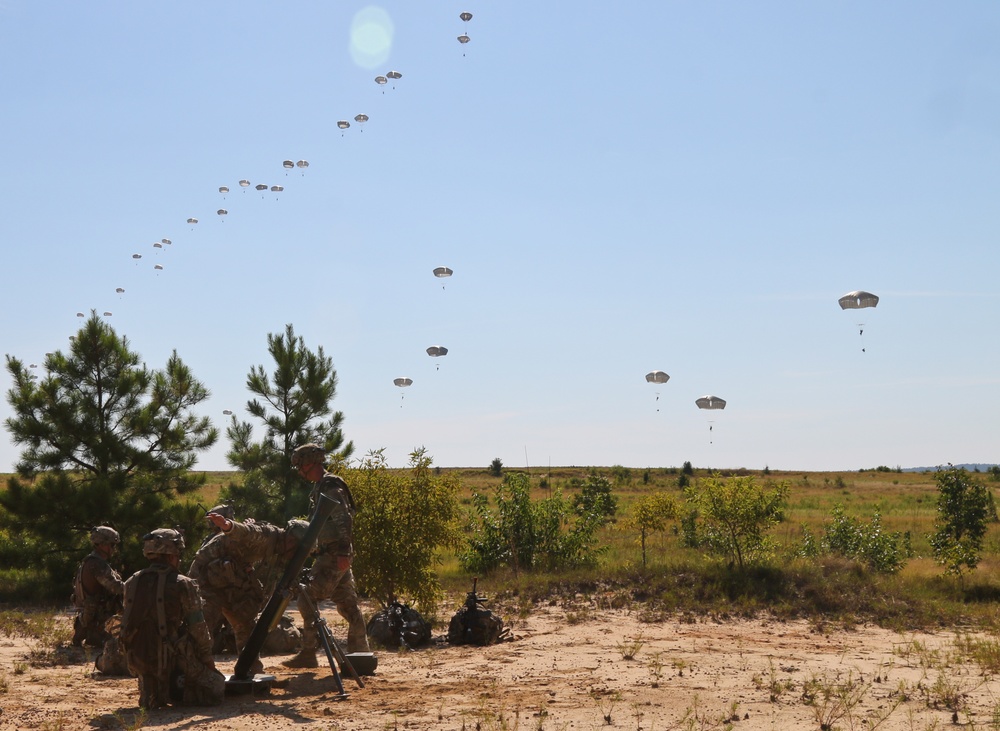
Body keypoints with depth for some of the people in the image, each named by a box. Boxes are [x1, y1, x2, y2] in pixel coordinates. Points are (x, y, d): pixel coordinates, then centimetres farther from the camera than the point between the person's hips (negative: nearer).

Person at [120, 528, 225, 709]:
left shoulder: (132, 584, 3)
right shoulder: (182, 585, -12)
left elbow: (128, 624, 10)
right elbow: (198, 628, -8)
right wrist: (207, 658, 7)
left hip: (139, 660, 6)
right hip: (173, 660, -6)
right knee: (216, 688, 9)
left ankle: (152, 693, 8)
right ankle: (175, 691, -1)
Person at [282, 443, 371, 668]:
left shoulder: (330, 486, -14)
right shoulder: (321, 487, 18)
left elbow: (343, 521, -22)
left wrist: (342, 552, -28)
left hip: (333, 555, -10)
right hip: (334, 554, 10)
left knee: (308, 599, -9)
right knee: (347, 604, 11)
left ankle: (308, 654, -6)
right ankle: (360, 652, 15)